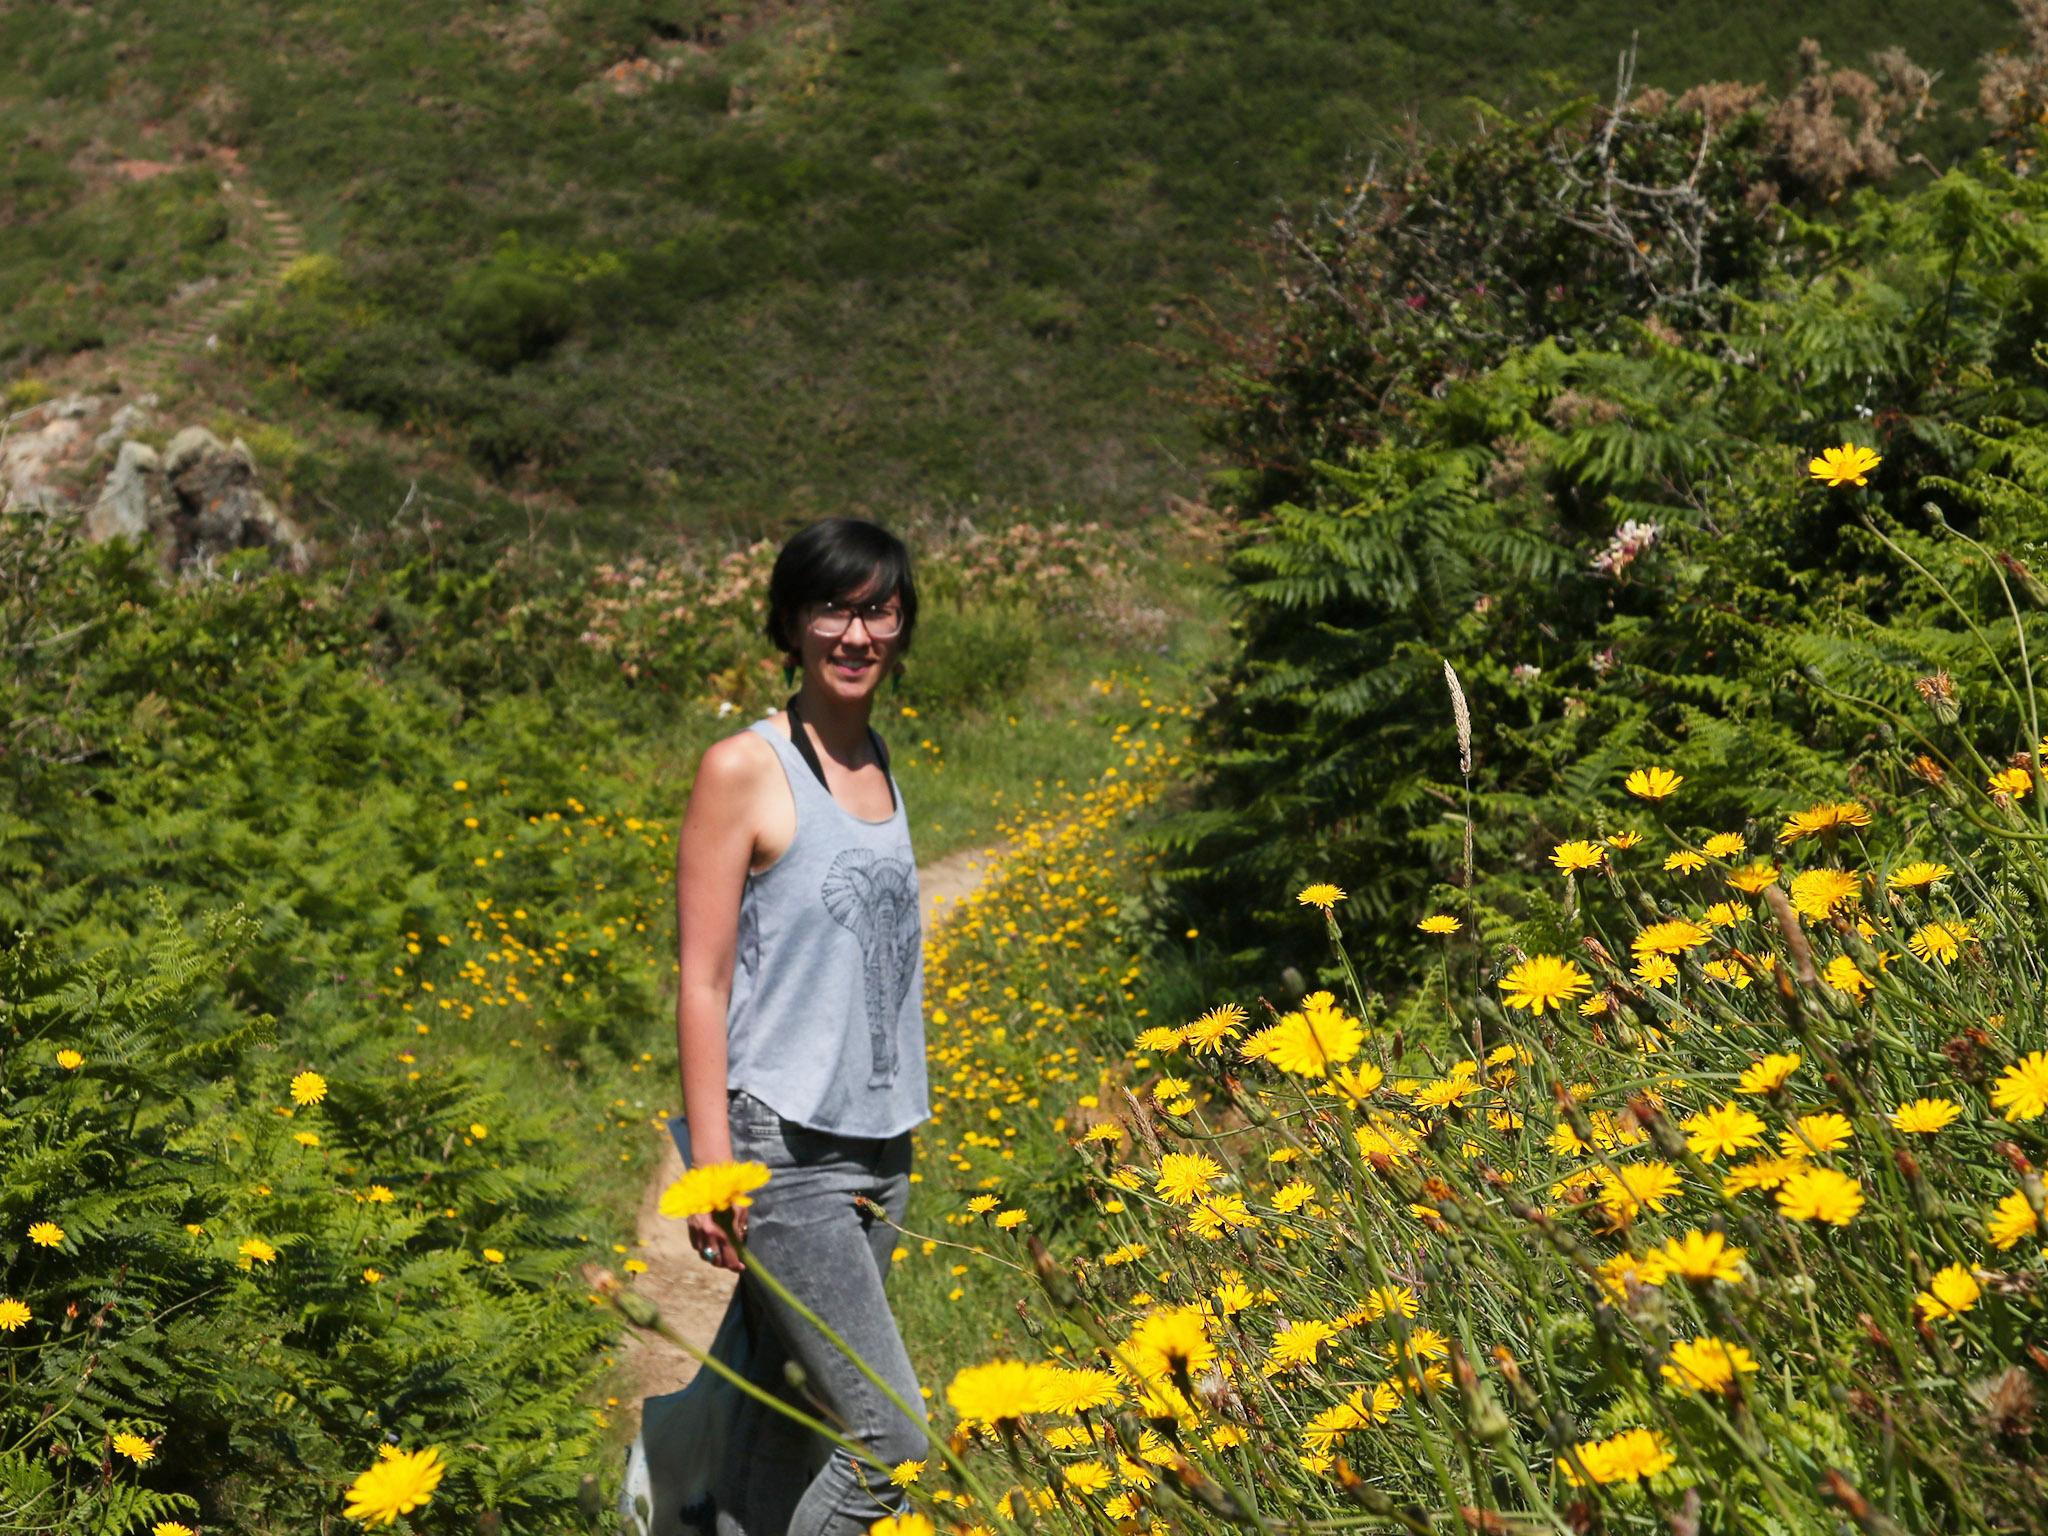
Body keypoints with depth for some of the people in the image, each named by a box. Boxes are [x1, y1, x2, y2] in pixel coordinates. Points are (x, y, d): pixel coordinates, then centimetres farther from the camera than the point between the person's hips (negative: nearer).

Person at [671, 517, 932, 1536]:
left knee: (792, 1427, 8)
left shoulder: (879, 764, 13)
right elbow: (703, 979, -10)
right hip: (782, 1154, -7)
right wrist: (712, 1167, -15)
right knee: (888, 1440, -10)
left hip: (878, 1153, 7)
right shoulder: (743, 771, -8)